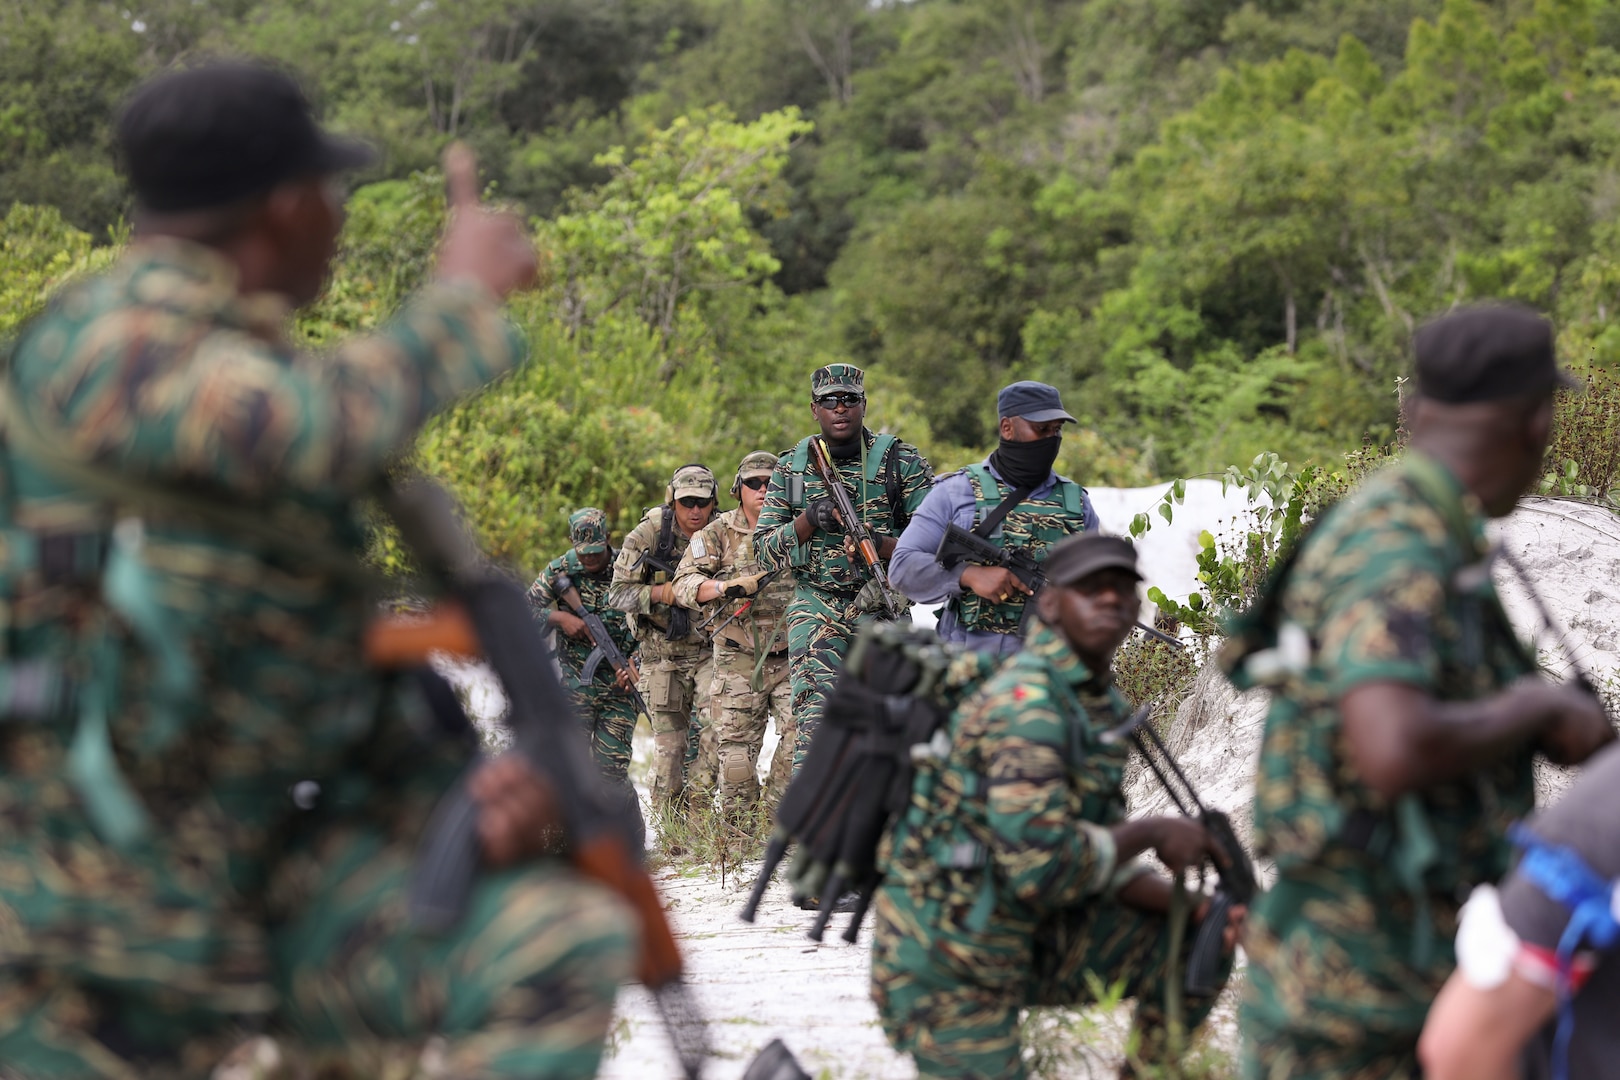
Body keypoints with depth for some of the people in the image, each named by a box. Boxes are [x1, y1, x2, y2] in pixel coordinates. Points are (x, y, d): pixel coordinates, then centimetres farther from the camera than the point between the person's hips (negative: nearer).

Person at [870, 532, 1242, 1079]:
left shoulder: (1101, 703, 10)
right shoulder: (1027, 700, -21)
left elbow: (1100, 858, 11)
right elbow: (1039, 866, -29)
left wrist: (1193, 907, -4)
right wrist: (1153, 833, -15)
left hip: (1018, 940, 9)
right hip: (943, 965, -9)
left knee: (1190, 946, 3)